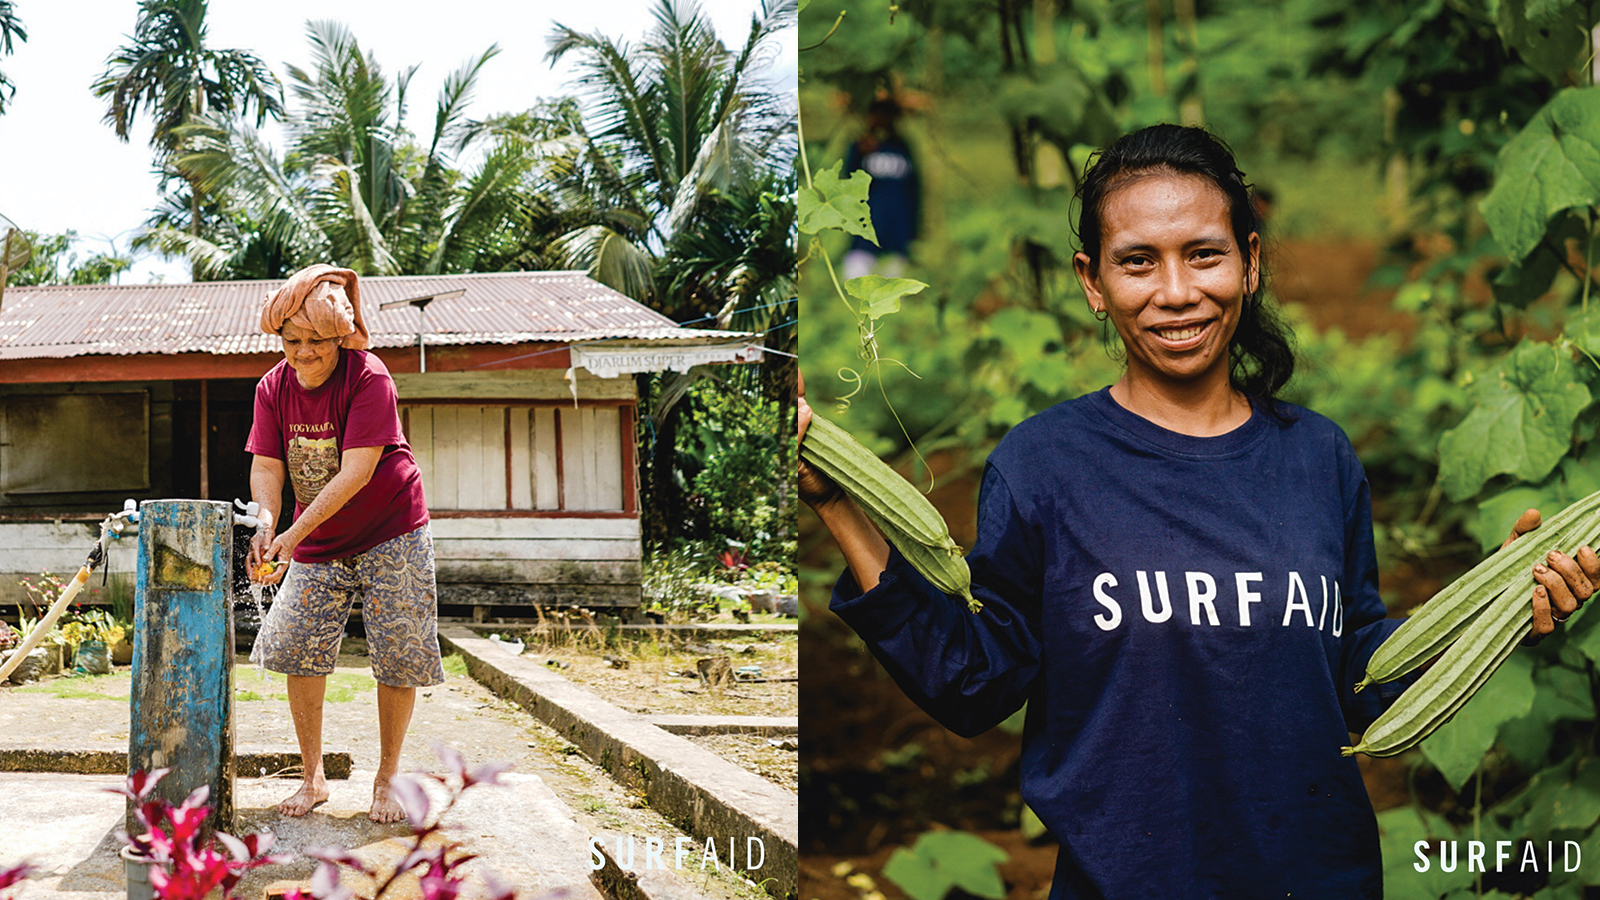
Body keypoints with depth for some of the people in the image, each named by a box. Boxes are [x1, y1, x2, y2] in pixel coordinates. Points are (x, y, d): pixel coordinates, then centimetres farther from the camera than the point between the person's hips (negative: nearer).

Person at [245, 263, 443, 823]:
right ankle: (312, 778, 11)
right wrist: (266, 523, -29)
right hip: (318, 544, 5)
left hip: (391, 531, -5)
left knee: (399, 654, -4)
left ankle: (386, 780, 11)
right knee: (298, 648, -4)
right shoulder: (274, 388, -2)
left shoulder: (368, 378, -20)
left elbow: (356, 472, -27)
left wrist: (294, 534, -33)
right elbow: (266, 466, -7)